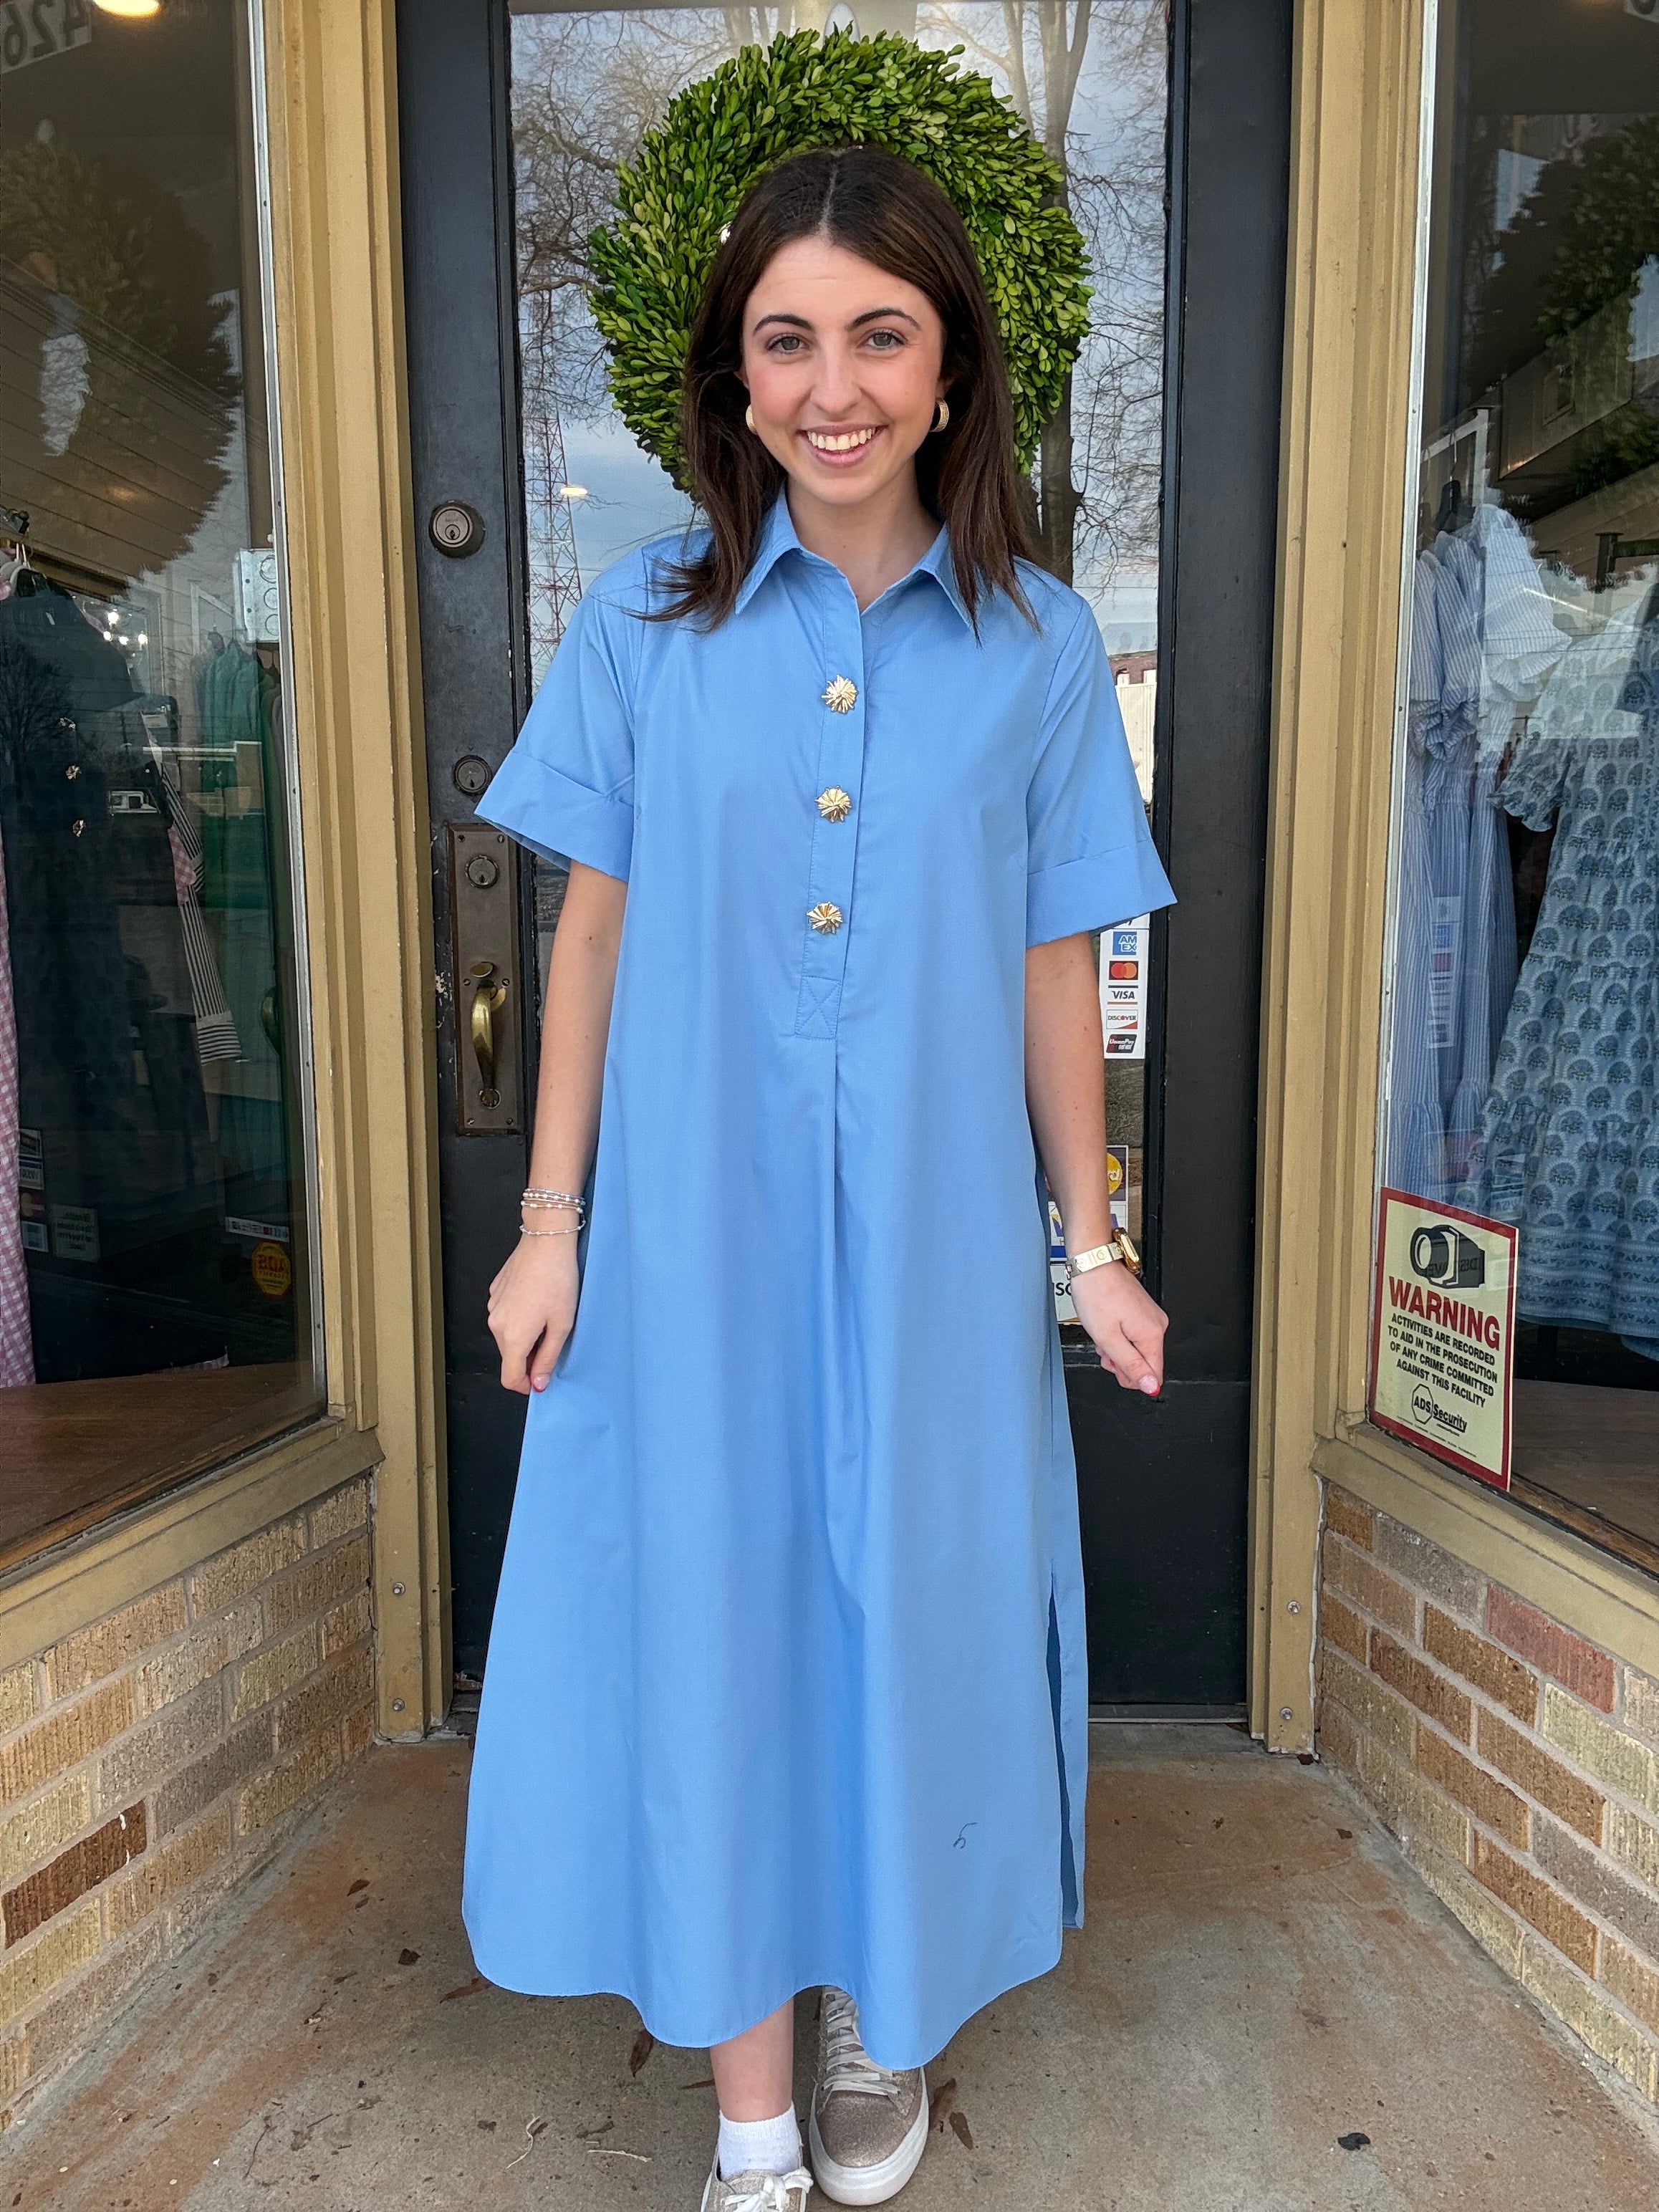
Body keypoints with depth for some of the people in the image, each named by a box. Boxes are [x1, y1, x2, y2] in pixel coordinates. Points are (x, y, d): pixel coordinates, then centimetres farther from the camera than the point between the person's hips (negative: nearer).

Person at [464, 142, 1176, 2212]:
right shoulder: (645, 618, 1)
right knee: (712, 1615, 8)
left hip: (934, 1232, 1)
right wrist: (551, 1225, 0)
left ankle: (878, 2010, 43)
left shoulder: (1038, 646, 2)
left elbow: (1054, 967, 4)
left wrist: (1091, 1244, 4)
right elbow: (597, 930, 2)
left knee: (912, 1607, 13)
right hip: (695, 1226, 0)